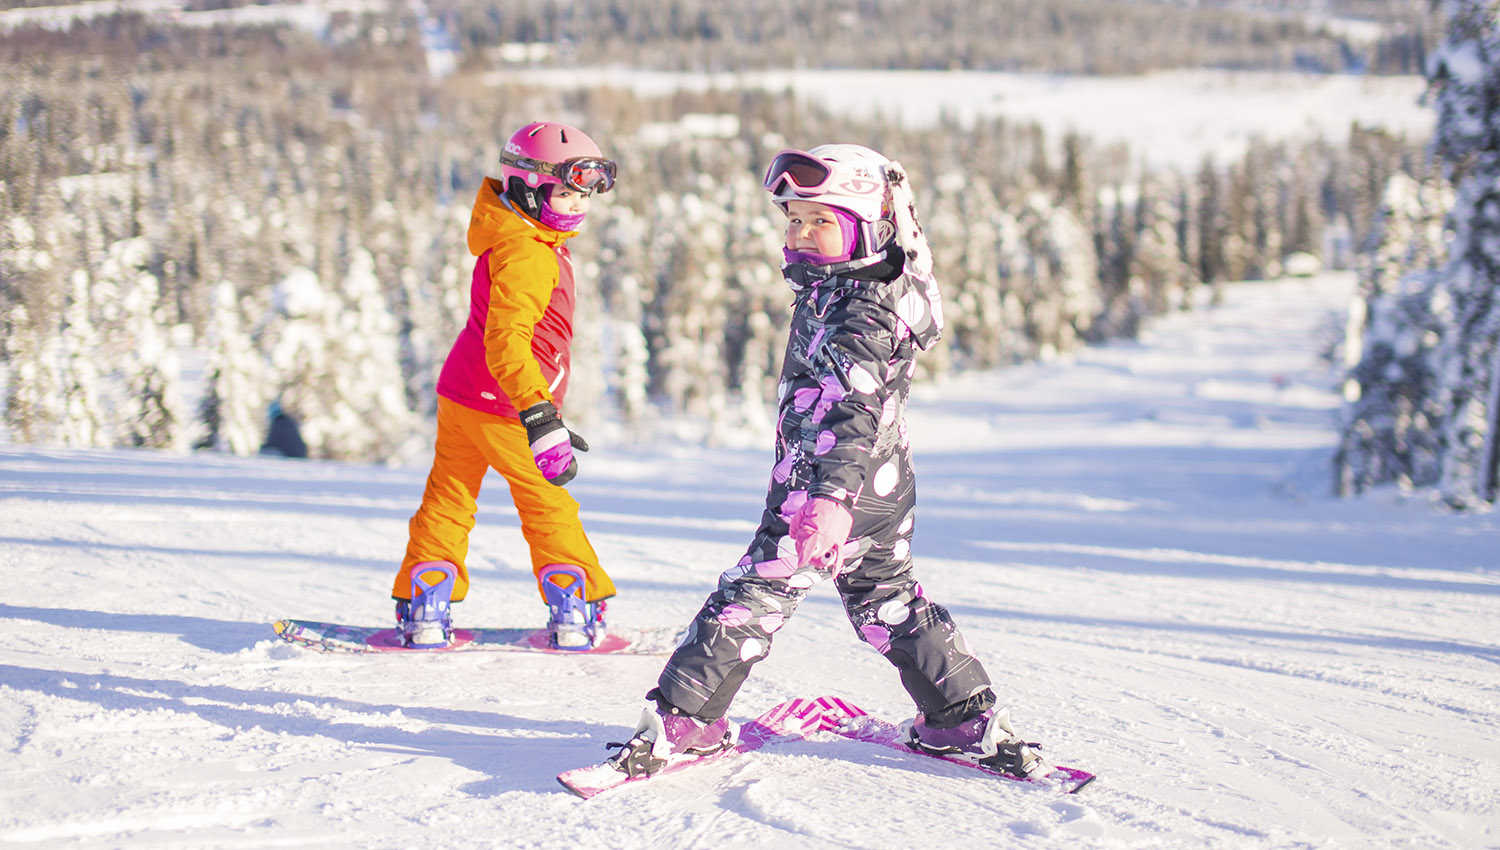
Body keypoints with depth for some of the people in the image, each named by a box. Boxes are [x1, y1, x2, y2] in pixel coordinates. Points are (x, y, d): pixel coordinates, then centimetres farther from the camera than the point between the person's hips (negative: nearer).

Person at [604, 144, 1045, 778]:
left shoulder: (861, 313, -19)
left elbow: (852, 411, -31)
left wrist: (833, 498, -42)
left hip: (830, 492, -10)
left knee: (752, 597, -5)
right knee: (886, 601, 19)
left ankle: (682, 724, 0)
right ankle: (966, 720, 22)